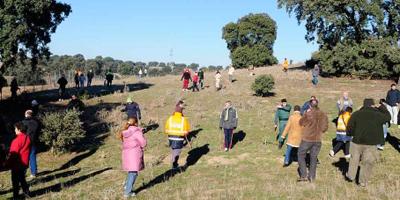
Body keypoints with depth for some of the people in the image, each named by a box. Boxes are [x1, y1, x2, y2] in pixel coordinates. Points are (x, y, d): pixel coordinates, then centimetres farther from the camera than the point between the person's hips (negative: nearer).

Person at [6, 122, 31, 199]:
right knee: (22, 178, 21)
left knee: (15, 180, 5)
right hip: (25, 163, 7)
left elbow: (13, 154, -18)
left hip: (17, 164, -7)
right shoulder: (27, 138, 1)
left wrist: (9, 164, -10)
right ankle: (26, 193, 24)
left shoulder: (17, 140, -22)